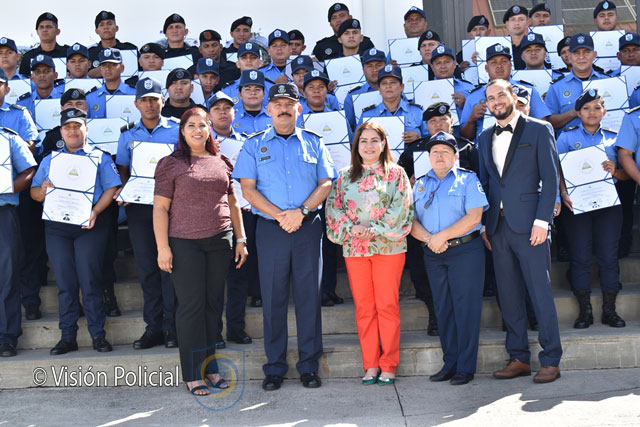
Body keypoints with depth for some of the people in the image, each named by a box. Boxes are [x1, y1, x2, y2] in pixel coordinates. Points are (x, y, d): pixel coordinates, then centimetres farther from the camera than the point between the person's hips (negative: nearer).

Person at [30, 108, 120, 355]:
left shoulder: (99, 158, 10)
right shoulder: (49, 161, 19)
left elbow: (111, 188, -1)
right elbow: (34, 191, 13)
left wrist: (95, 211, -16)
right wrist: (43, 191, -11)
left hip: (88, 226, -3)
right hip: (56, 227, 3)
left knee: (90, 280, -5)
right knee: (65, 282, 3)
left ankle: (98, 334, 2)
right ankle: (68, 337, 8)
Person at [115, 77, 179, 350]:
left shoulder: (176, 130, 4)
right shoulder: (128, 134, 13)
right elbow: (122, 169, 15)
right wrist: (123, 190, -4)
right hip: (138, 206, 3)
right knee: (146, 267, 5)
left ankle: (171, 326, 1)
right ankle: (153, 326, 11)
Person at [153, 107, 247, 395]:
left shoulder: (222, 163, 12)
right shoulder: (171, 164, 0)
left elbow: (232, 203, 17)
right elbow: (160, 207, -3)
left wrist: (241, 239, 12)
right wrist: (162, 247, -10)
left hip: (220, 242, 4)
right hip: (184, 244, -4)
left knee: (212, 303, 8)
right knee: (191, 305, -2)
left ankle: (210, 366, 18)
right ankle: (193, 374, 5)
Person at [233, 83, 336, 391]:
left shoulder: (313, 143, 10)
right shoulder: (254, 145, 8)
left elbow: (326, 183, 4)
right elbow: (247, 188, 0)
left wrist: (301, 212, -12)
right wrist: (280, 215, -12)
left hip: (308, 227, 1)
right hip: (270, 228, 0)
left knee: (309, 294, 2)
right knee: (272, 297, 2)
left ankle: (309, 366, 10)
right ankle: (274, 368, 11)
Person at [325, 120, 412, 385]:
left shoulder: (396, 174, 5)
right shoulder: (345, 176, 13)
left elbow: (401, 210, -3)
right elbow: (334, 207, 7)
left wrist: (375, 231, -12)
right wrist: (351, 229, -10)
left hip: (388, 246, -2)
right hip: (354, 248, 3)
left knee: (387, 305, -3)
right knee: (363, 307, 4)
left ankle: (388, 365, 5)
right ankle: (370, 365, 11)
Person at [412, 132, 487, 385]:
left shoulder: (468, 180, 2)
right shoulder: (420, 184, 14)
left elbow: (474, 217, -10)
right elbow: (411, 220, 7)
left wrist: (442, 236, -14)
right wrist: (429, 239, -12)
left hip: (465, 251, -4)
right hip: (433, 254, 4)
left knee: (465, 307, -4)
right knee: (443, 308, 7)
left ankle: (466, 367, 1)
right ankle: (449, 364, 15)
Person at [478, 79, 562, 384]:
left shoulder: (539, 130, 1)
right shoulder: (485, 138, 17)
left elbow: (550, 178, -4)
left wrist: (542, 220, -12)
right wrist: (483, 224, 8)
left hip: (528, 224, -5)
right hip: (498, 227, 5)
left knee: (540, 292, -3)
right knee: (508, 295, 8)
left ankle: (550, 360, 4)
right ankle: (518, 358, 16)